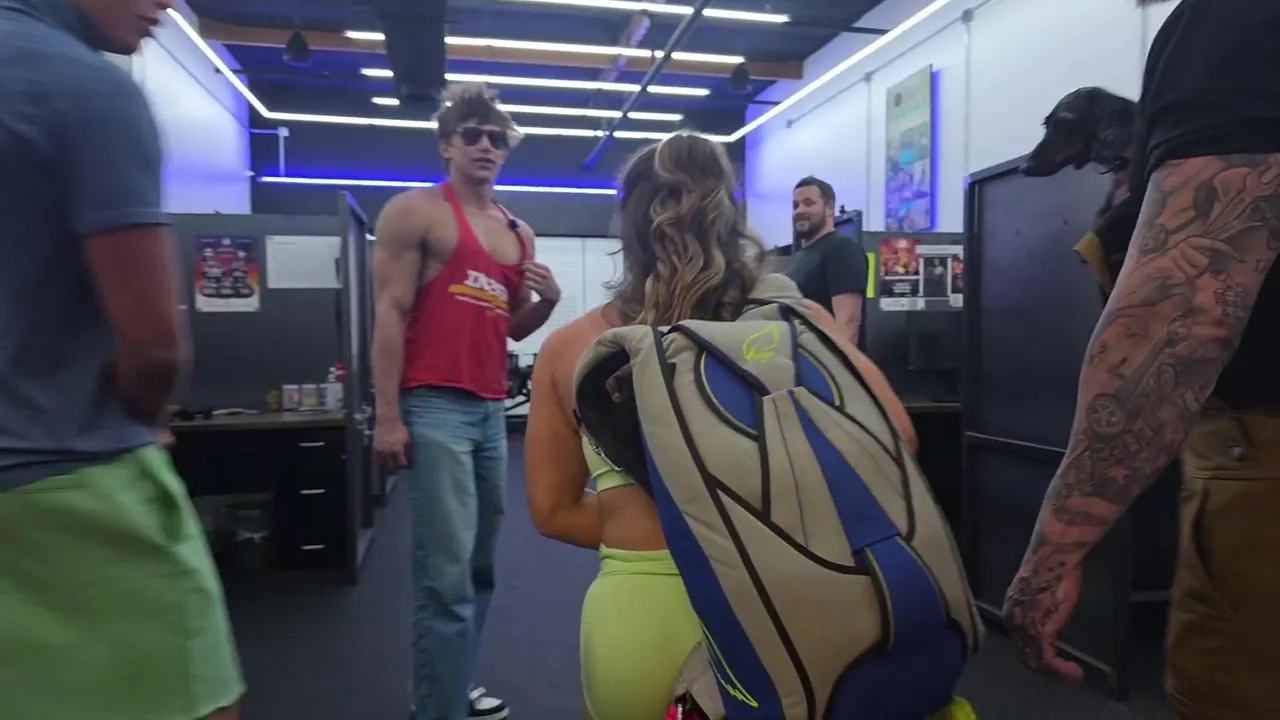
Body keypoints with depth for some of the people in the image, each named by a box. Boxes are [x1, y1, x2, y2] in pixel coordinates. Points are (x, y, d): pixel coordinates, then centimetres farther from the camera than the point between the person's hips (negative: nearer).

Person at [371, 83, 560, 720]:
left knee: (480, 564, 15)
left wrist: (548, 300, 1)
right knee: (447, 573, -8)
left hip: (493, 409, 7)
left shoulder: (518, 233, 18)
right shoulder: (414, 211, -1)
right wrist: (387, 415, -15)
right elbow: (390, 315, -8)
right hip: (432, 407, -7)